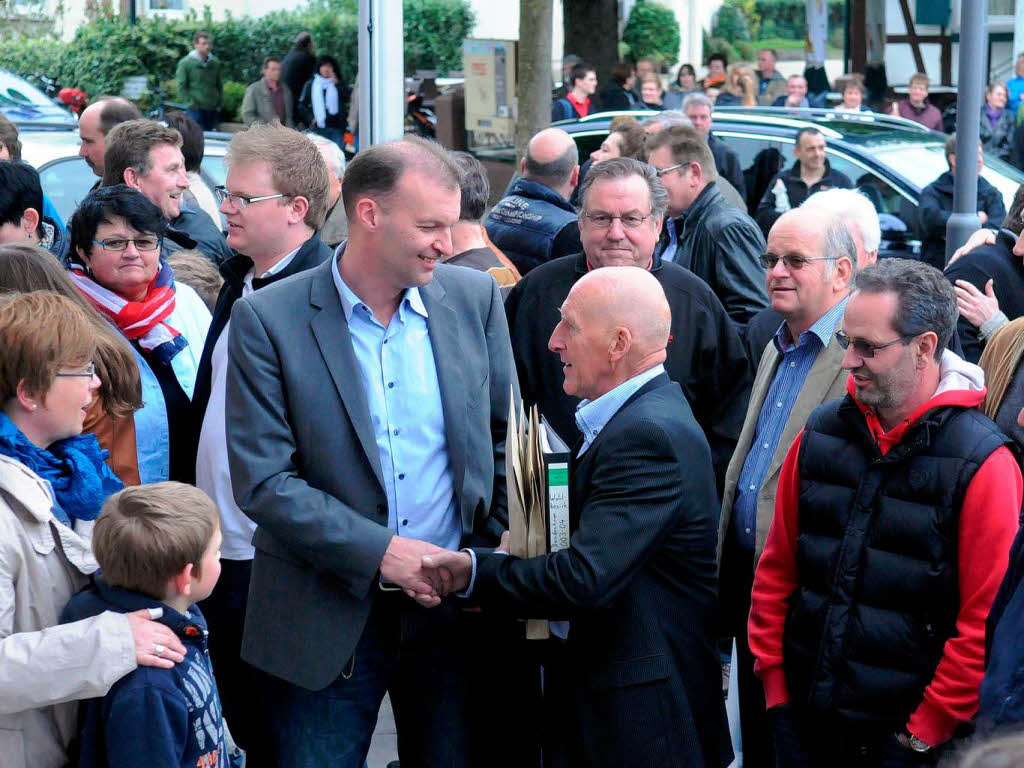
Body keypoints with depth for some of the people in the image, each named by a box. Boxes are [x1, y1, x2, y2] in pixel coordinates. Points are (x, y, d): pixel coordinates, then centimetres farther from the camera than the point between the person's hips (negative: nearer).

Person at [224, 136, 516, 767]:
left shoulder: (474, 297, 2)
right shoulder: (268, 320, -9)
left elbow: (505, 434, 12)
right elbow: (262, 482, -12)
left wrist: (495, 548, 3)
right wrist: (381, 552, -18)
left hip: (451, 603, 3)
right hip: (327, 618, -3)